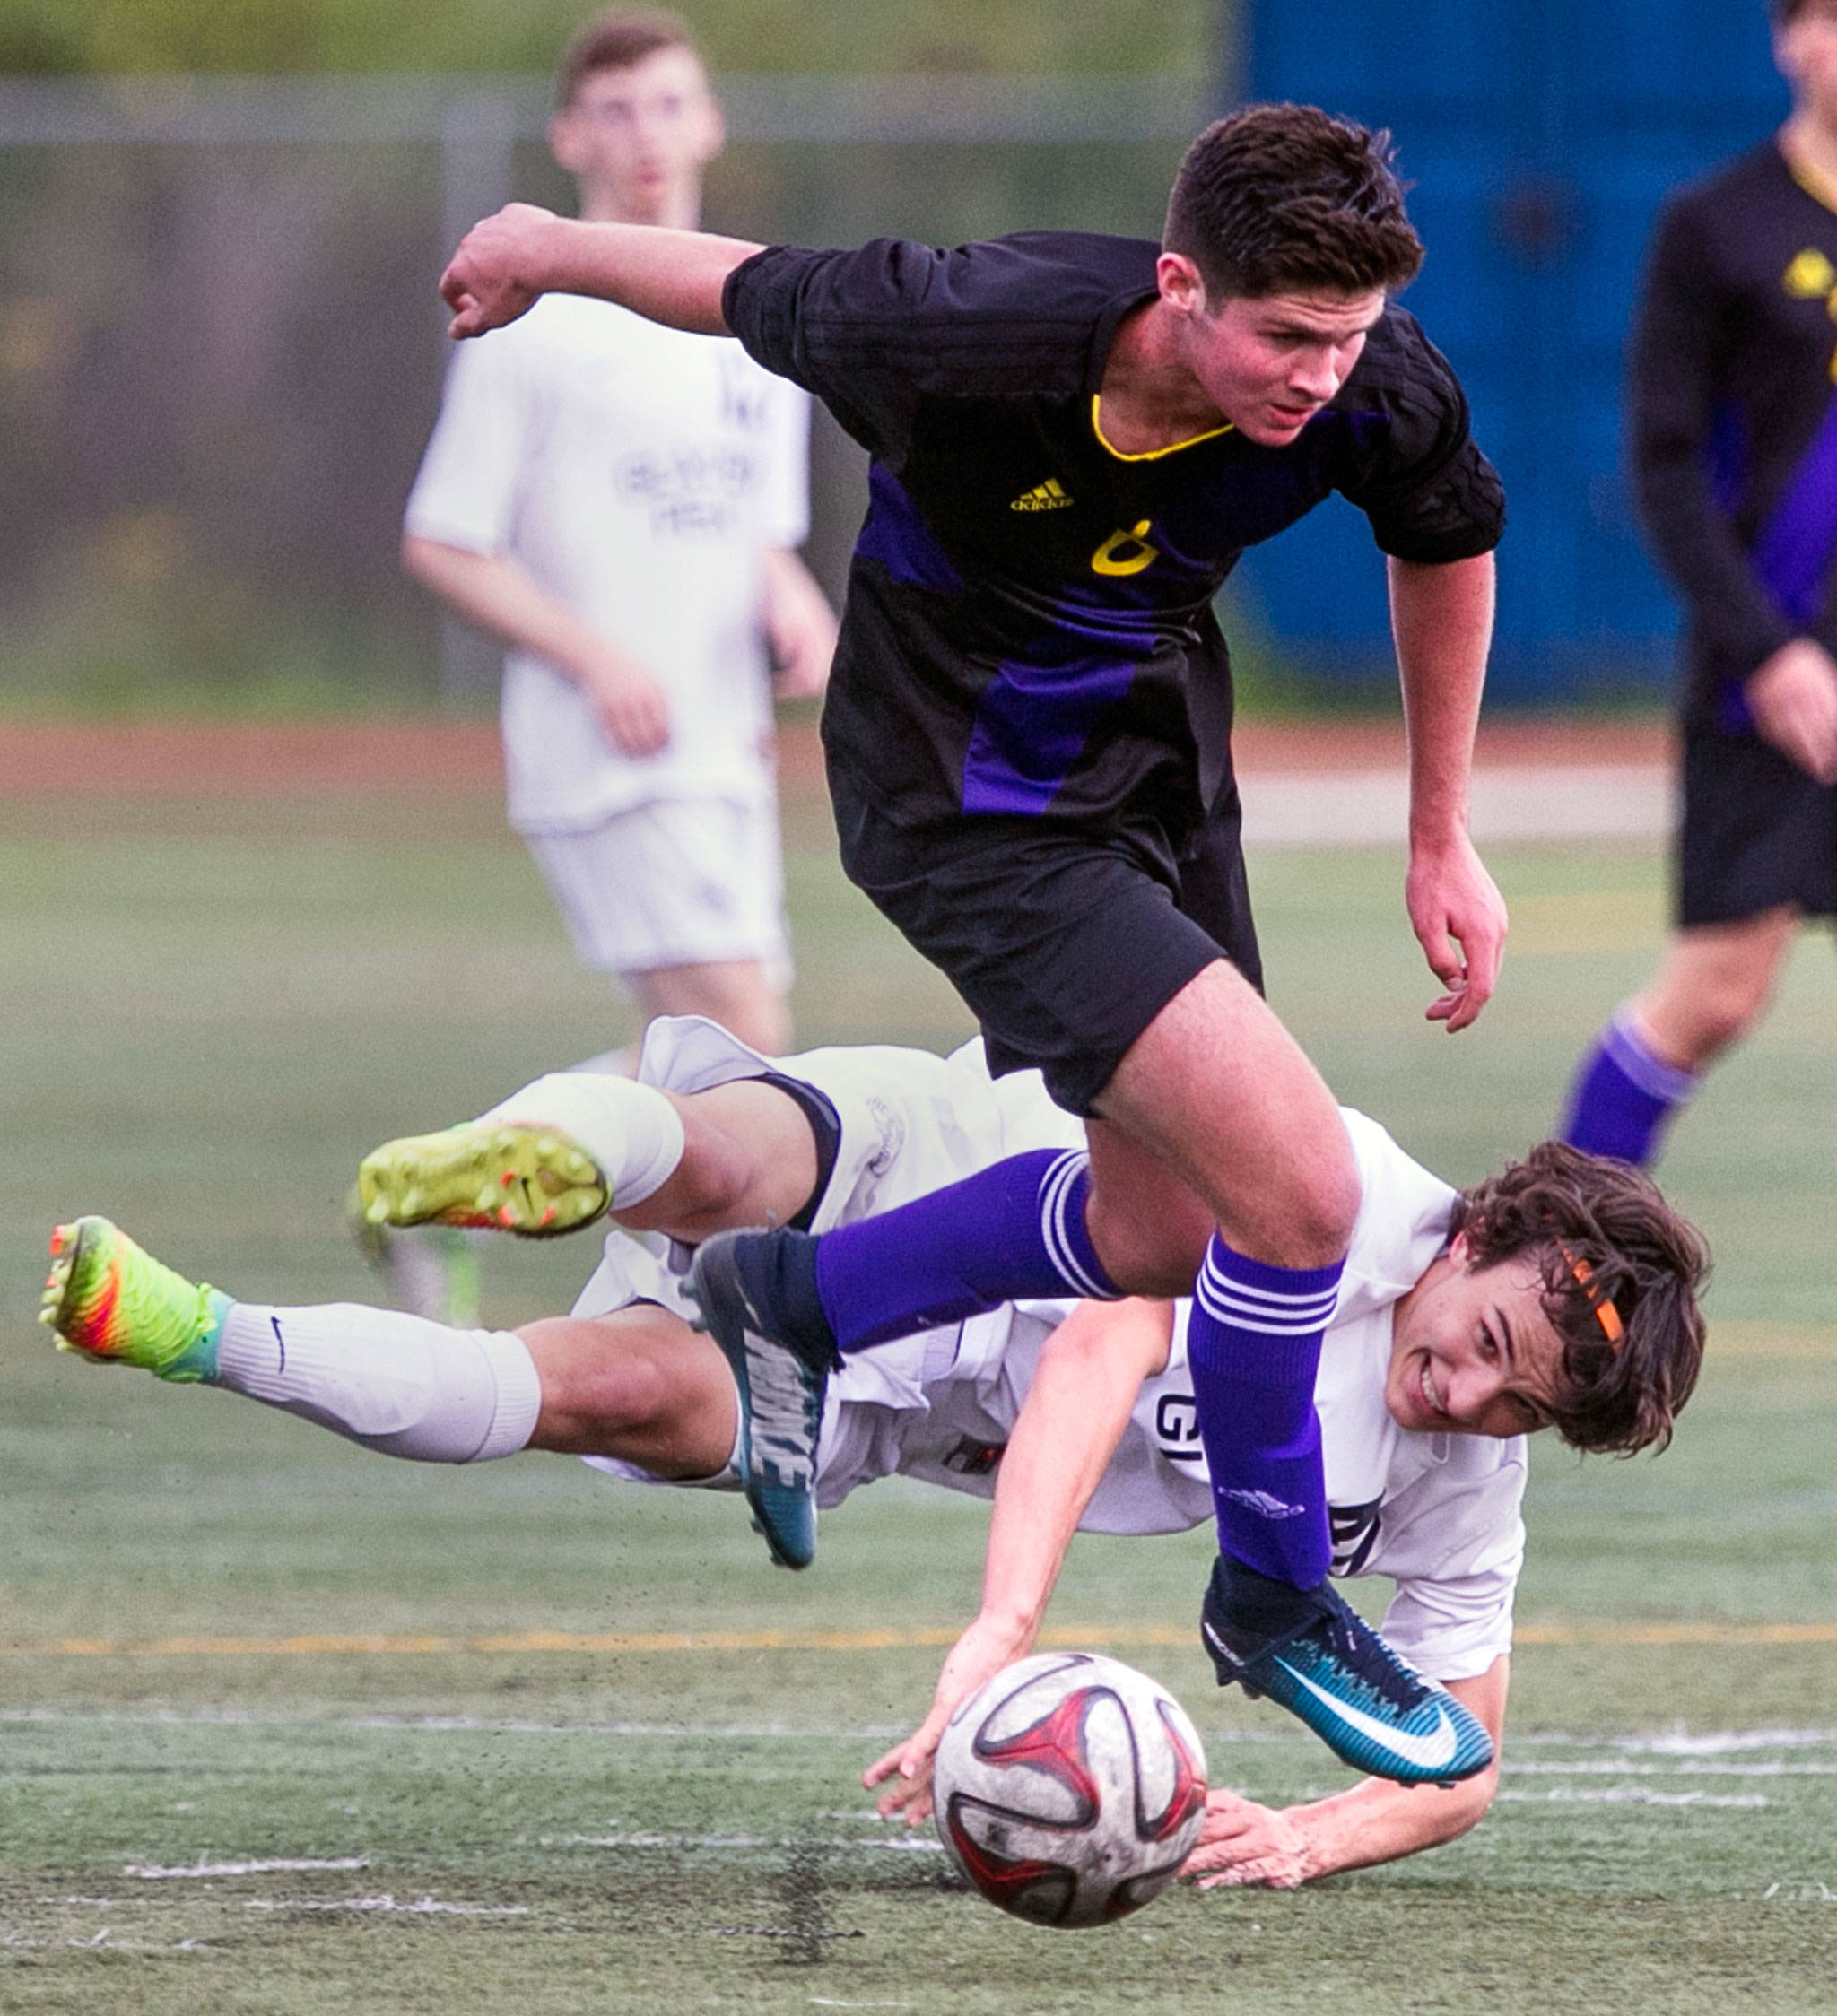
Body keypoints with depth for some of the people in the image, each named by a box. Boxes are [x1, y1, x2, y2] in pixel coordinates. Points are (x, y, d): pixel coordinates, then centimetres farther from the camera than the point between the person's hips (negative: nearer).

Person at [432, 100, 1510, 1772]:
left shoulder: (1380, 392, -21)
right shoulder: (965, 336, -34)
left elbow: (1449, 542, 3)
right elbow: (747, 289, -13)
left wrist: (1444, 843, 10)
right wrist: (543, 248, 6)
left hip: (1159, 756, 7)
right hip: (973, 804, -6)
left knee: (1160, 1232, 19)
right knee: (1301, 1185, -16)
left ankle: (789, 1301, 41)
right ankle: (1275, 1598, 6)